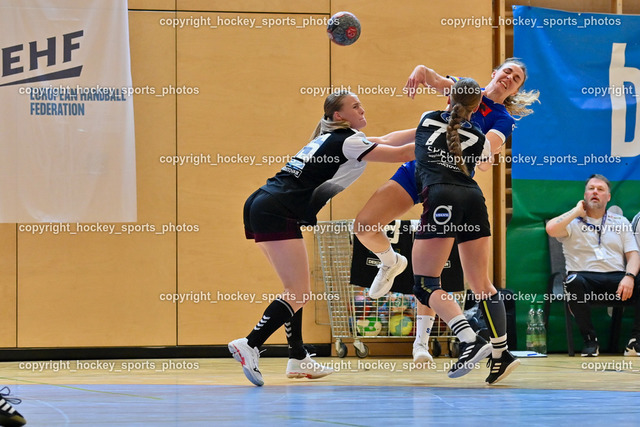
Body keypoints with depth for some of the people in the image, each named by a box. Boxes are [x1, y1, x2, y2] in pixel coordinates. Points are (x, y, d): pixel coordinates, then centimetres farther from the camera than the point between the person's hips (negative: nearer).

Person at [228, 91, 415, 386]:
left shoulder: (332, 139, 22)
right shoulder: (346, 142, -5)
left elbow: (387, 141, 32)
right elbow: (400, 154, -6)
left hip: (260, 206, 10)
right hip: (277, 213, -10)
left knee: (298, 288, 16)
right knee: (299, 292, -10)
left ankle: (298, 358, 16)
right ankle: (249, 345, -20)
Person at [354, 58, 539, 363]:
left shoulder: (503, 120, 2)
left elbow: (488, 148, -17)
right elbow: (435, 80, -7)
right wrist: (420, 72, -29)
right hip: (415, 169, 3)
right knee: (364, 226, -12)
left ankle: (422, 341, -1)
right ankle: (391, 262, 22)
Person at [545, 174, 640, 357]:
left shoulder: (620, 223, 20)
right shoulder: (573, 222, 12)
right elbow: (551, 229, -12)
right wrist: (578, 211, 2)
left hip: (617, 279, 2)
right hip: (586, 277, -2)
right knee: (574, 282, -38)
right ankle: (590, 340, -22)